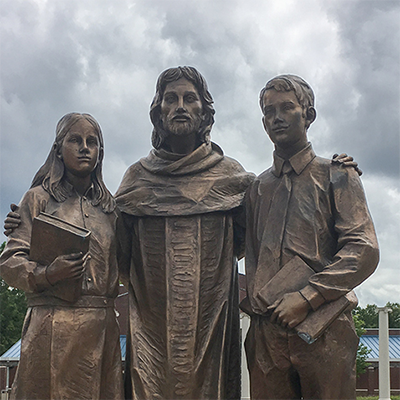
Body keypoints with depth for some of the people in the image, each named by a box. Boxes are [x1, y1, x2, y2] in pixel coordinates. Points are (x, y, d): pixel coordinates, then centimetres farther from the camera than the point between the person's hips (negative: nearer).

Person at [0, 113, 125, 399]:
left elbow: (125, 265, 18)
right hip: (54, 328, -4)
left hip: (103, 326, 4)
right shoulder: (40, 198, 6)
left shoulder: (110, 206, 18)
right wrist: (47, 274, -19)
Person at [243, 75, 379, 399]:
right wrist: (256, 300, 2)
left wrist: (309, 298, -13)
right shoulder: (257, 187, 20)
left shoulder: (336, 175, 7)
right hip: (265, 333, 3)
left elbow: (364, 250, -4)